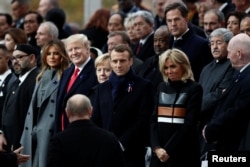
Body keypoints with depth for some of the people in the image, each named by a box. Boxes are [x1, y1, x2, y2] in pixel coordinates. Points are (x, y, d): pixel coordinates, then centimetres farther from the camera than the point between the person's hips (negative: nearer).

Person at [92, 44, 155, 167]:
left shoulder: (144, 86, 1)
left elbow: (143, 120, -7)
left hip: (131, 154, -4)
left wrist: (122, 143, -13)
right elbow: (96, 121, 15)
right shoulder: (102, 88, 17)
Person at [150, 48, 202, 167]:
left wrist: (169, 149, -13)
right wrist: (156, 147, -7)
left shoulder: (194, 89, -3)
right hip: (159, 153, 5)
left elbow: (189, 123, -10)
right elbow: (154, 119, 8)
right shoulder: (161, 88, 13)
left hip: (183, 152, -5)